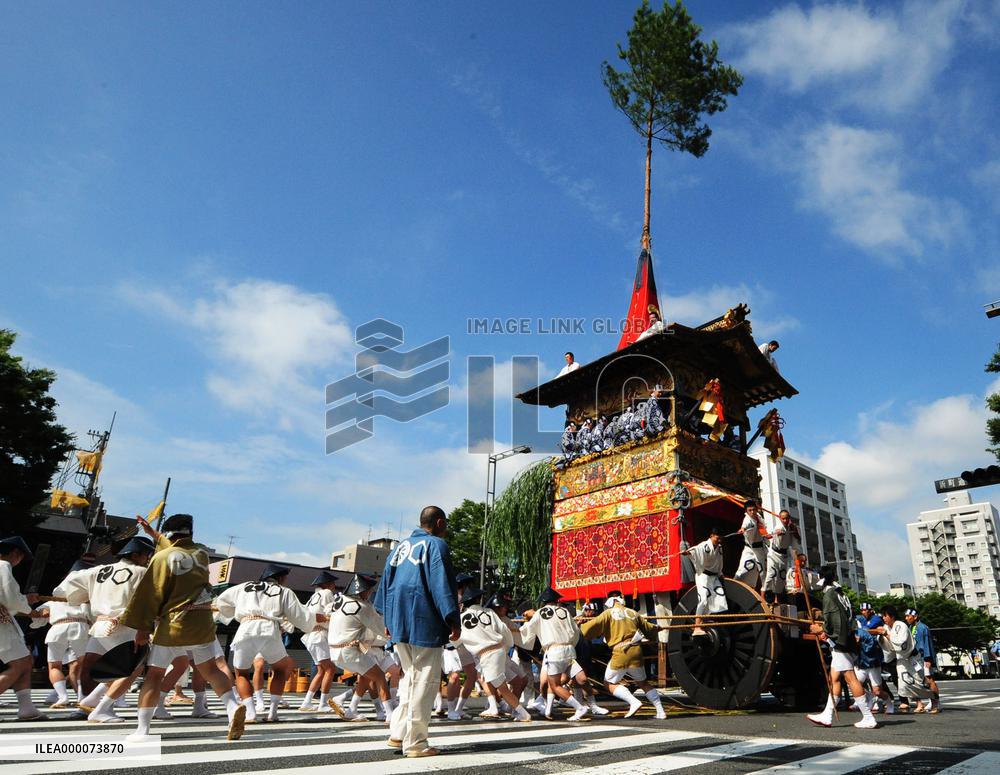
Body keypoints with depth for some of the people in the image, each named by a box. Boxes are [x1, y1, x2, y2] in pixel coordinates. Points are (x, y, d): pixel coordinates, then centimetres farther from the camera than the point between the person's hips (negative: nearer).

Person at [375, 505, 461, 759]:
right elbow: (442, 586, -15)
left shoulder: (400, 546, 16)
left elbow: (386, 583, 18)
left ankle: (398, 733, 18)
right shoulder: (436, 545, -7)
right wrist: (454, 621, -13)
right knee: (424, 681, 0)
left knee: (410, 677, 20)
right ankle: (414, 742, 2)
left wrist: (389, 620, 23)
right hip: (424, 625, -8)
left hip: (399, 624, 8)